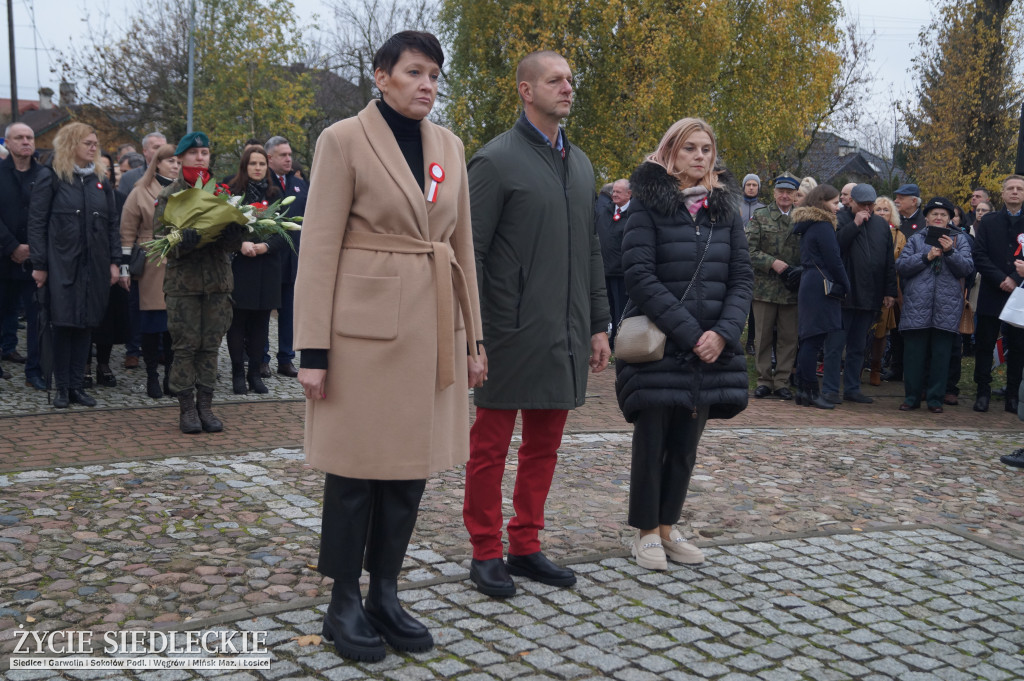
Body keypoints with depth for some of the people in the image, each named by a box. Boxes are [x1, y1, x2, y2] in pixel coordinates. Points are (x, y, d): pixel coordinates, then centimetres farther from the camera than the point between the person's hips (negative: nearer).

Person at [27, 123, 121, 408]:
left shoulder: (101, 180, 12)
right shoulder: (51, 179, -1)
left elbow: (112, 224, 13)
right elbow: (36, 223, -4)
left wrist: (115, 261, 5)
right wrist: (39, 264, -9)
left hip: (94, 265, 4)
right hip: (62, 264, -4)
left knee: (85, 324, 4)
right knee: (63, 323, -4)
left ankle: (76, 385, 12)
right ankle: (62, 387, 5)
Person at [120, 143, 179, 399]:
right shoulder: (141, 192, 3)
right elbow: (128, 232, 1)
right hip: (150, 269, -3)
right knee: (150, 324, 1)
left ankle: (171, 376, 13)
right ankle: (152, 376, 10)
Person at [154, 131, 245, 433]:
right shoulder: (168, 195, 3)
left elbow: (234, 243, 6)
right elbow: (161, 240, -5)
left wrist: (234, 233, -18)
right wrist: (184, 240, -25)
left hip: (218, 281, 3)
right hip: (183, 281, -3)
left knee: (210, 346, 6)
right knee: (185, 346, 0)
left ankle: (205, 405, 14)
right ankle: (186, 408, 9)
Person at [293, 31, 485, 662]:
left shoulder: (449, 146, 11)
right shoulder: (344, 140, -5)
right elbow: (320, 248, -8)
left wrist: (473, 335, 12)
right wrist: (314, 350, -12)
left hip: (433, 328, 6)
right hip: (366, 325, -5)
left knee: (412, 466, 10)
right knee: (357, 467, 3)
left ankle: (385, 594, 25)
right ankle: (345, 603, 19)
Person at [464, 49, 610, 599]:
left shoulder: (580, 164, 15)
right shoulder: (496, 160, -7)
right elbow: (469, 254, -10)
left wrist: (598, 324, 14)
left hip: (565, 337, 7)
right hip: (511, 335, -7)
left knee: (544, 447, 13)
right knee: (490, 448, 4)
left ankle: (525, 547, 26)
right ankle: (485, 554, 16)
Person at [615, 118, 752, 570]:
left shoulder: (725, 209, 10)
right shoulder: (649, 205, -4)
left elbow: (742, 278, 7)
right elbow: (640, 275, -12)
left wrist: (723, 333, -10)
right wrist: (689, 333, -17)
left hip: (711, 347, 4)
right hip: (657, 346, -4)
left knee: (686, 442, 10)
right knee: (652, 438, 3)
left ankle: (668, 526, 23)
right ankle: (646, 532, 16)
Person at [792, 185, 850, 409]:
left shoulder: (808, 226, 18)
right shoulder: (823, 226, -11)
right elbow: (833, 260, -13)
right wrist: (845, 285, -2)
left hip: (809, 286, 10)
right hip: (822, 288, -10)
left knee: (808, 340, 10)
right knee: (814, 340, -8)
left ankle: (803, 390, 14)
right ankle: (811, 392, -5)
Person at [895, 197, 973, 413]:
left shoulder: (959, 240, 13)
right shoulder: (915, 240, 13)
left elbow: (967, 268, 0)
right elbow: (901, 266, 0)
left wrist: (950, 252, -14)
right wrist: (927, 256, -10)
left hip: (947, 308, 0)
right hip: (917, 304, 0)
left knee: (941, 354, 2)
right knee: (914, 353, 1)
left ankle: (935, 398, 10)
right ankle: (912, 396, 11)